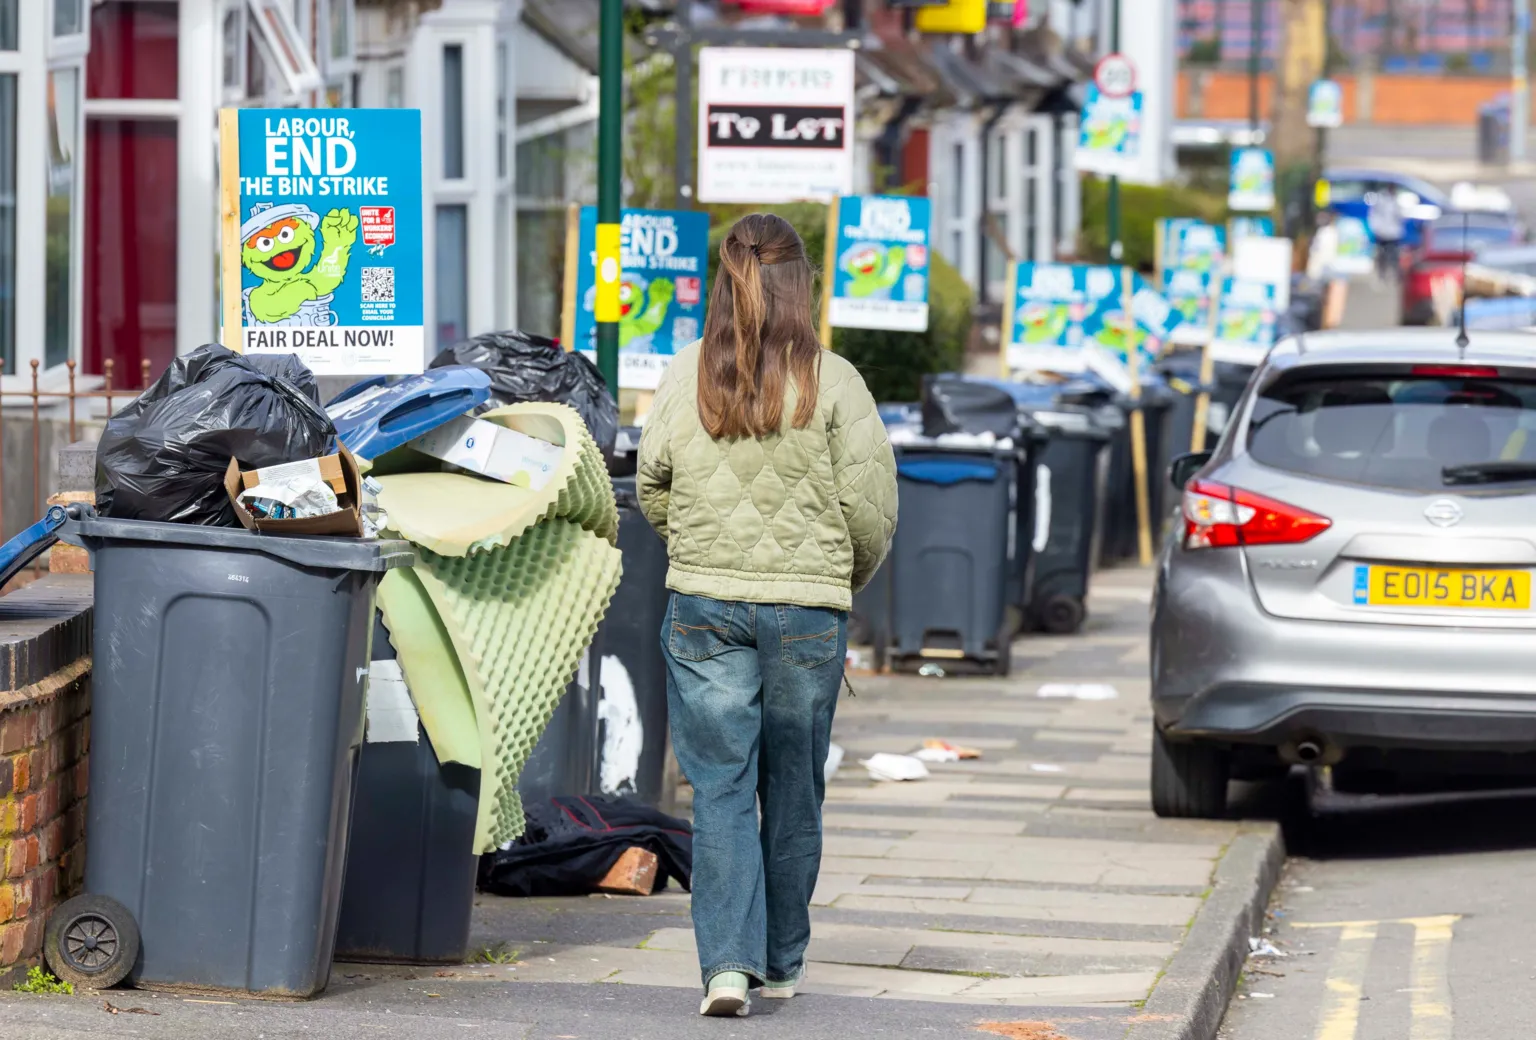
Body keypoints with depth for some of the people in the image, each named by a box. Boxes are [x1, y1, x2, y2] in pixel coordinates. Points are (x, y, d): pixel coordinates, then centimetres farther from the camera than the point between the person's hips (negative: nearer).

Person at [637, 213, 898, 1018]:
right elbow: (871, 506, -5)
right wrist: (849, 578, 15)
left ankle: (728, 961, -10)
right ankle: (782, 963, 23)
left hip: (703, 605, 1)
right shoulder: (832, 382, -6)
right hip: (808, 611, 0)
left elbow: (652, 489, 5)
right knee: (792, 789, 12)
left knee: (720, 787, 3)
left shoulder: (686, 373, -1)